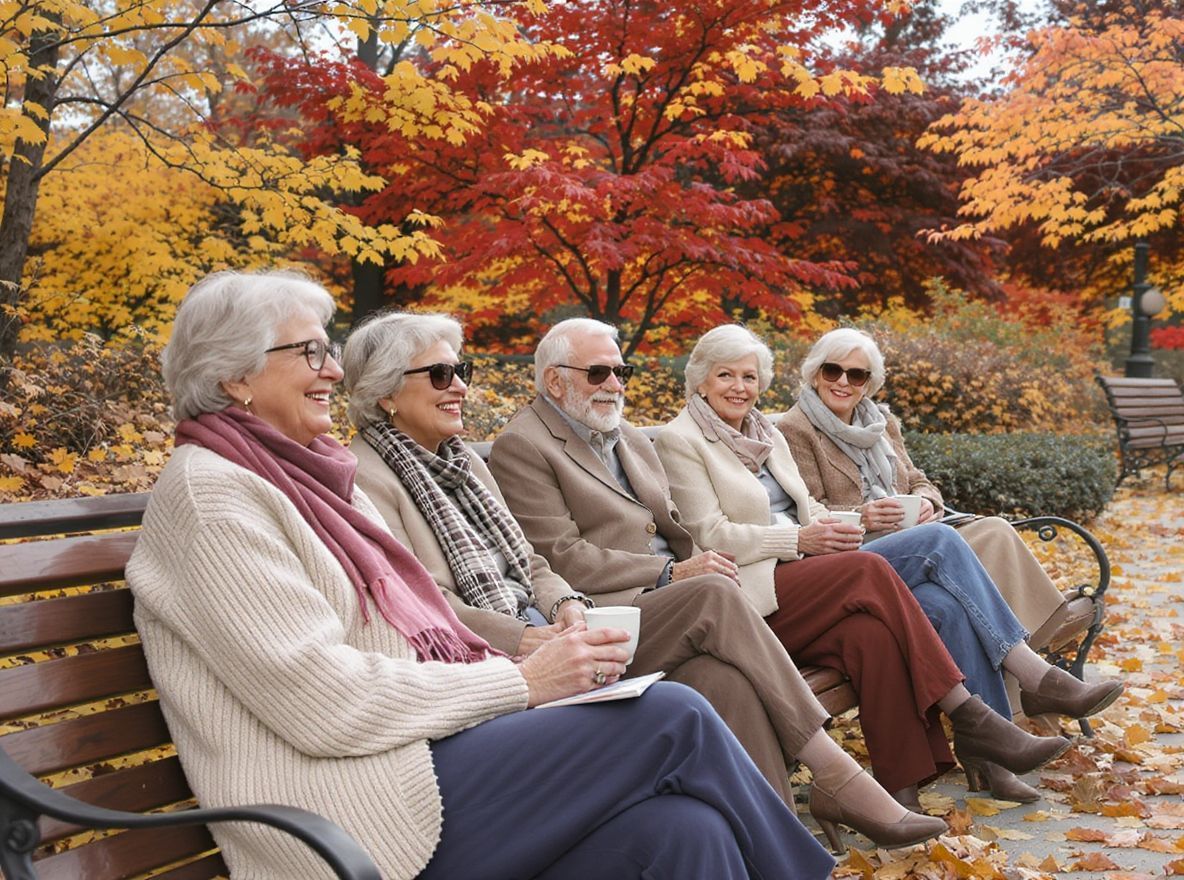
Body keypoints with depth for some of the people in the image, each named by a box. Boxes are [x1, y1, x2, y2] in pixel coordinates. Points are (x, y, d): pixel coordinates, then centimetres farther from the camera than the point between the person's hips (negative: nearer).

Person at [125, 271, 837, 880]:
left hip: (415, 757, 7)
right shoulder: (211, 492, -7)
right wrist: (520, 681, -13)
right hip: (358, 817, -7)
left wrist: (545, 664, 0)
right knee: (672, 719, -15)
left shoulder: (308, 477, 19)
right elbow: (320, 699, -17)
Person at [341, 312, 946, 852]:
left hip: (542, 638, 8)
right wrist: (530, 639, -22)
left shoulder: (462, 462, 20)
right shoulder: (367, 478, -5)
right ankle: (839, 778, -10)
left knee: (721, 678, -18)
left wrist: (565, 605, -3)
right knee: (711, 600, -18)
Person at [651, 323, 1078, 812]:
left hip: (800, 578, 6)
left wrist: (823, 524, -5)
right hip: (748, 595, -6)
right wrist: (799, 539, -16)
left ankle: (903, 785, -30)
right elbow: (711, 537, -9)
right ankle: (969, 717, -25)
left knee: (871, 632, -28)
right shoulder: (679, 441, 1)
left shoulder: (768, 435, 23)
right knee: (870, 570, -28)